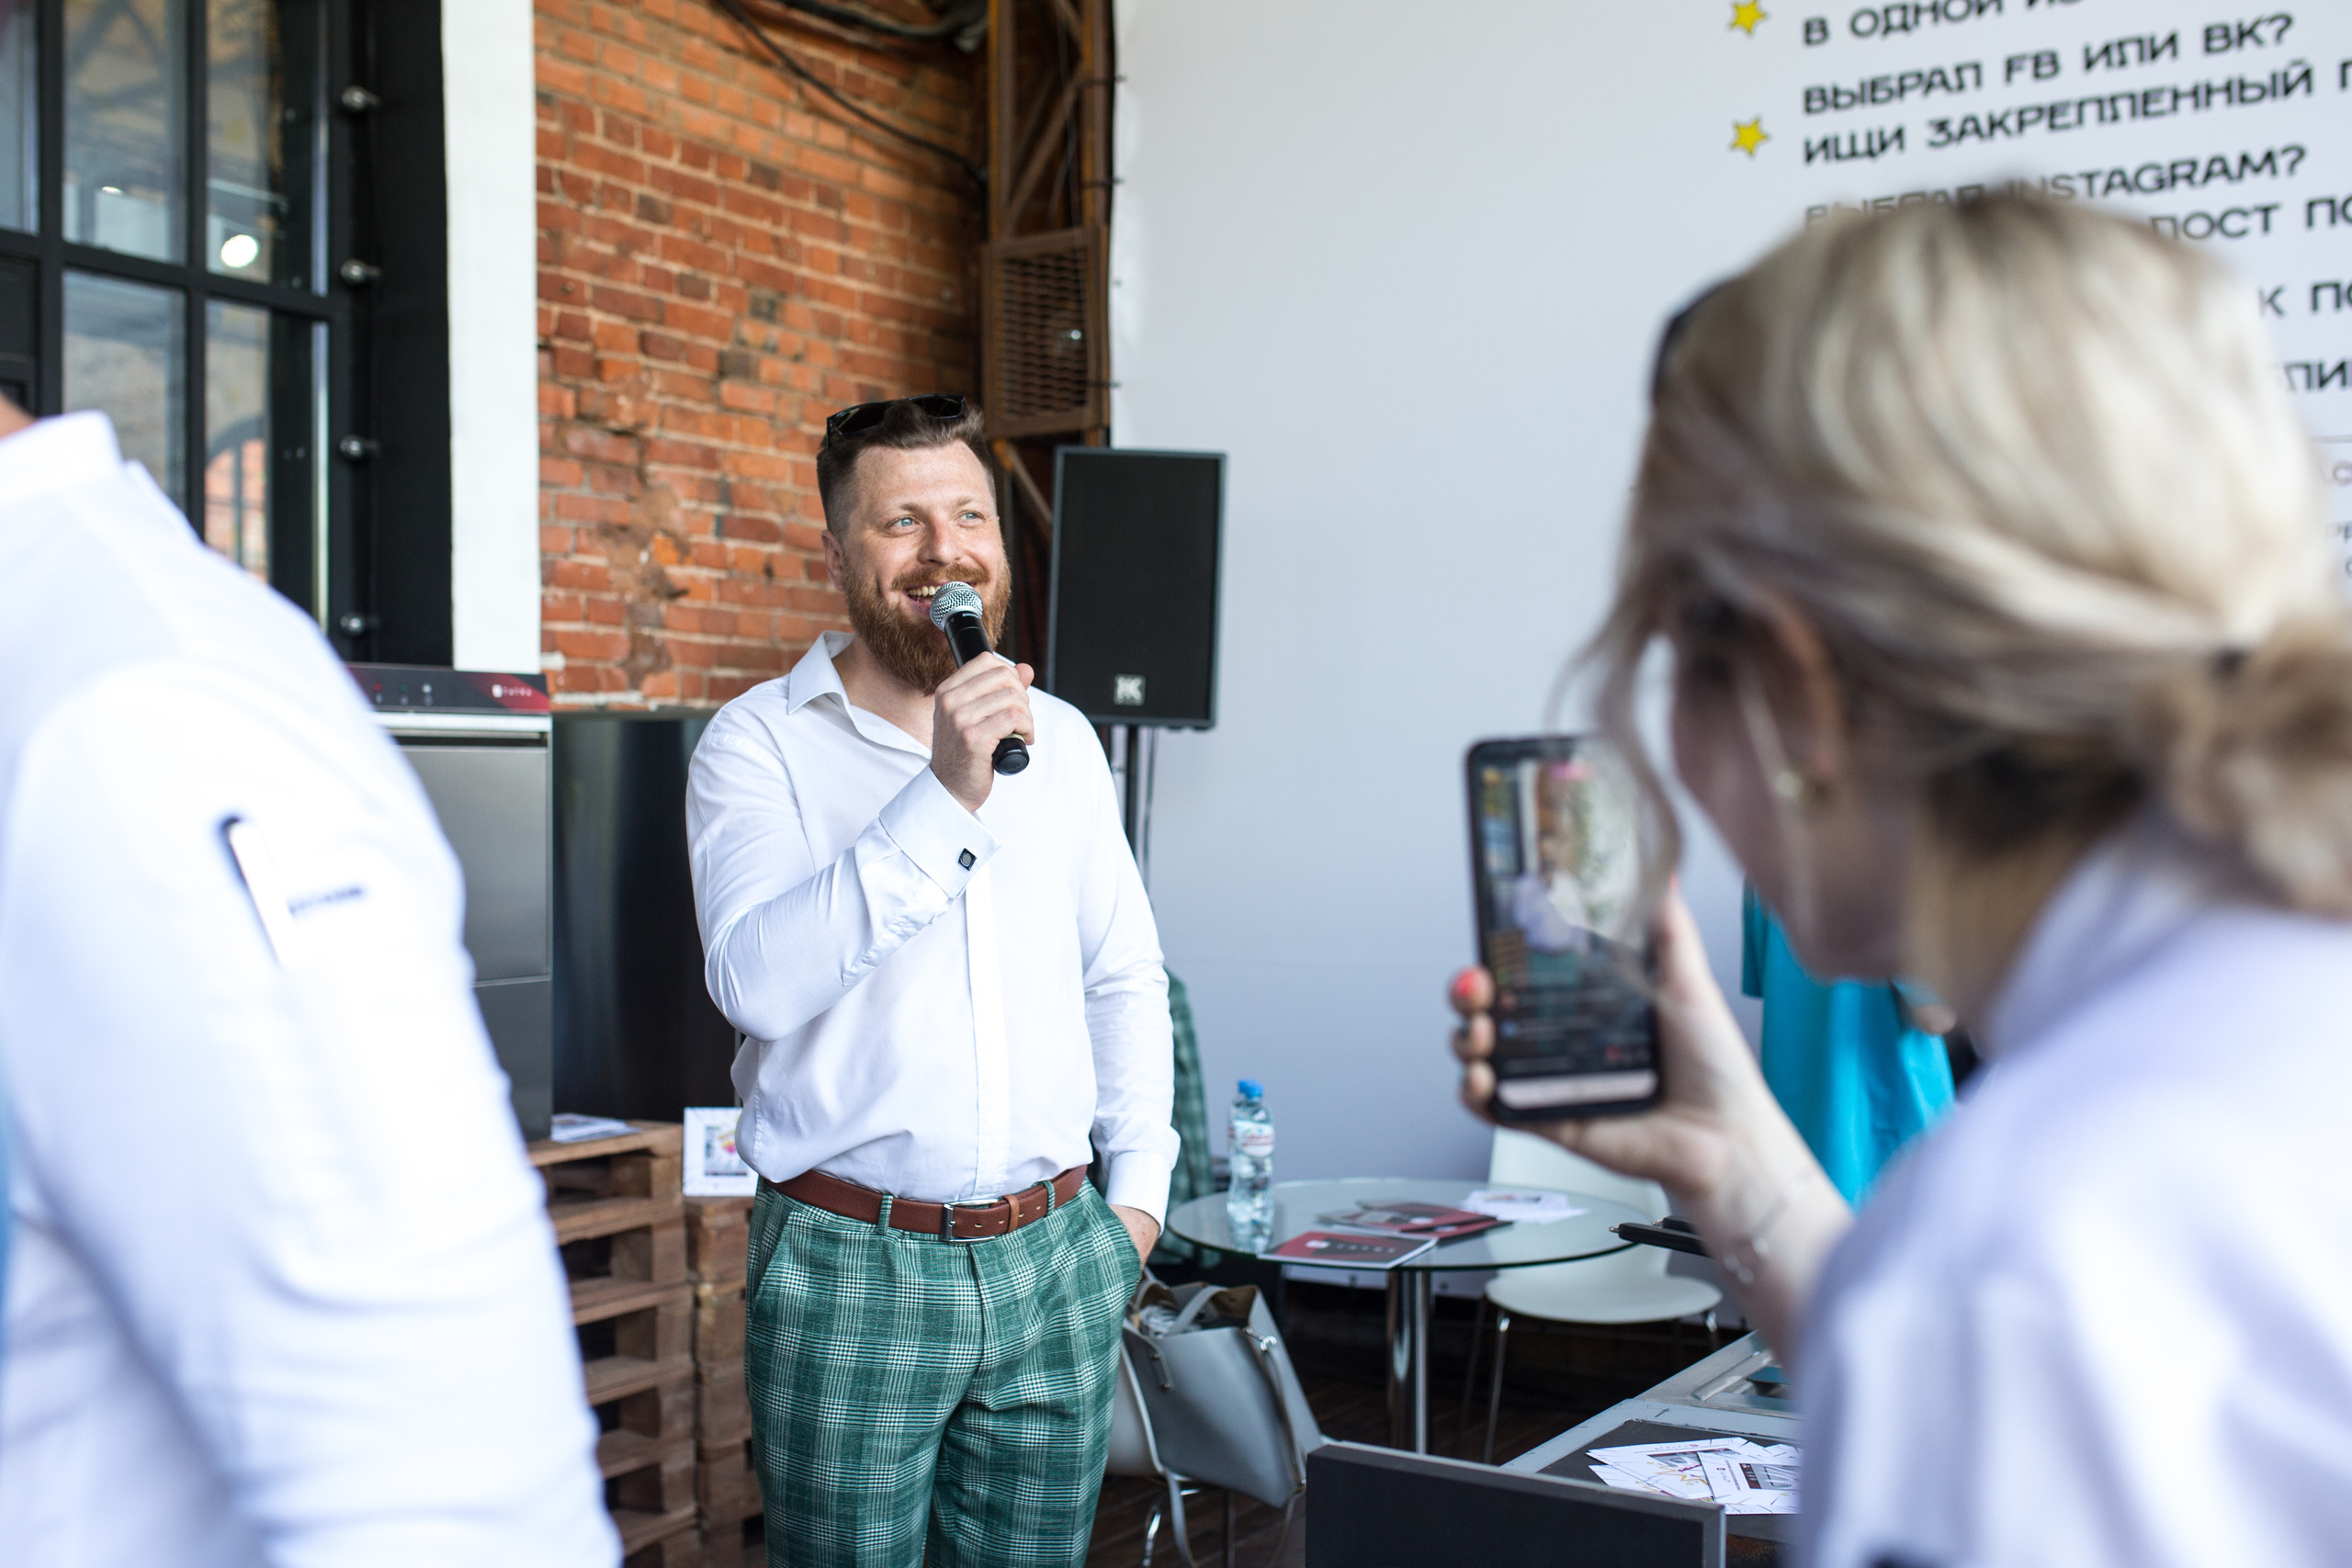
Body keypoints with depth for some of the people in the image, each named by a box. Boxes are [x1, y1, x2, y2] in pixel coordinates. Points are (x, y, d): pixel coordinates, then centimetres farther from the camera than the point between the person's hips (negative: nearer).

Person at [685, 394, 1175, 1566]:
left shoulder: (1060, 738, 8)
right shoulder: (760, 743, -6)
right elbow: (758, 980, -23)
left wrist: (1138, 1188, 11)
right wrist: (943, 797, -28)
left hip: (1056, 1258, 4)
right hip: (853, 1264, -4)